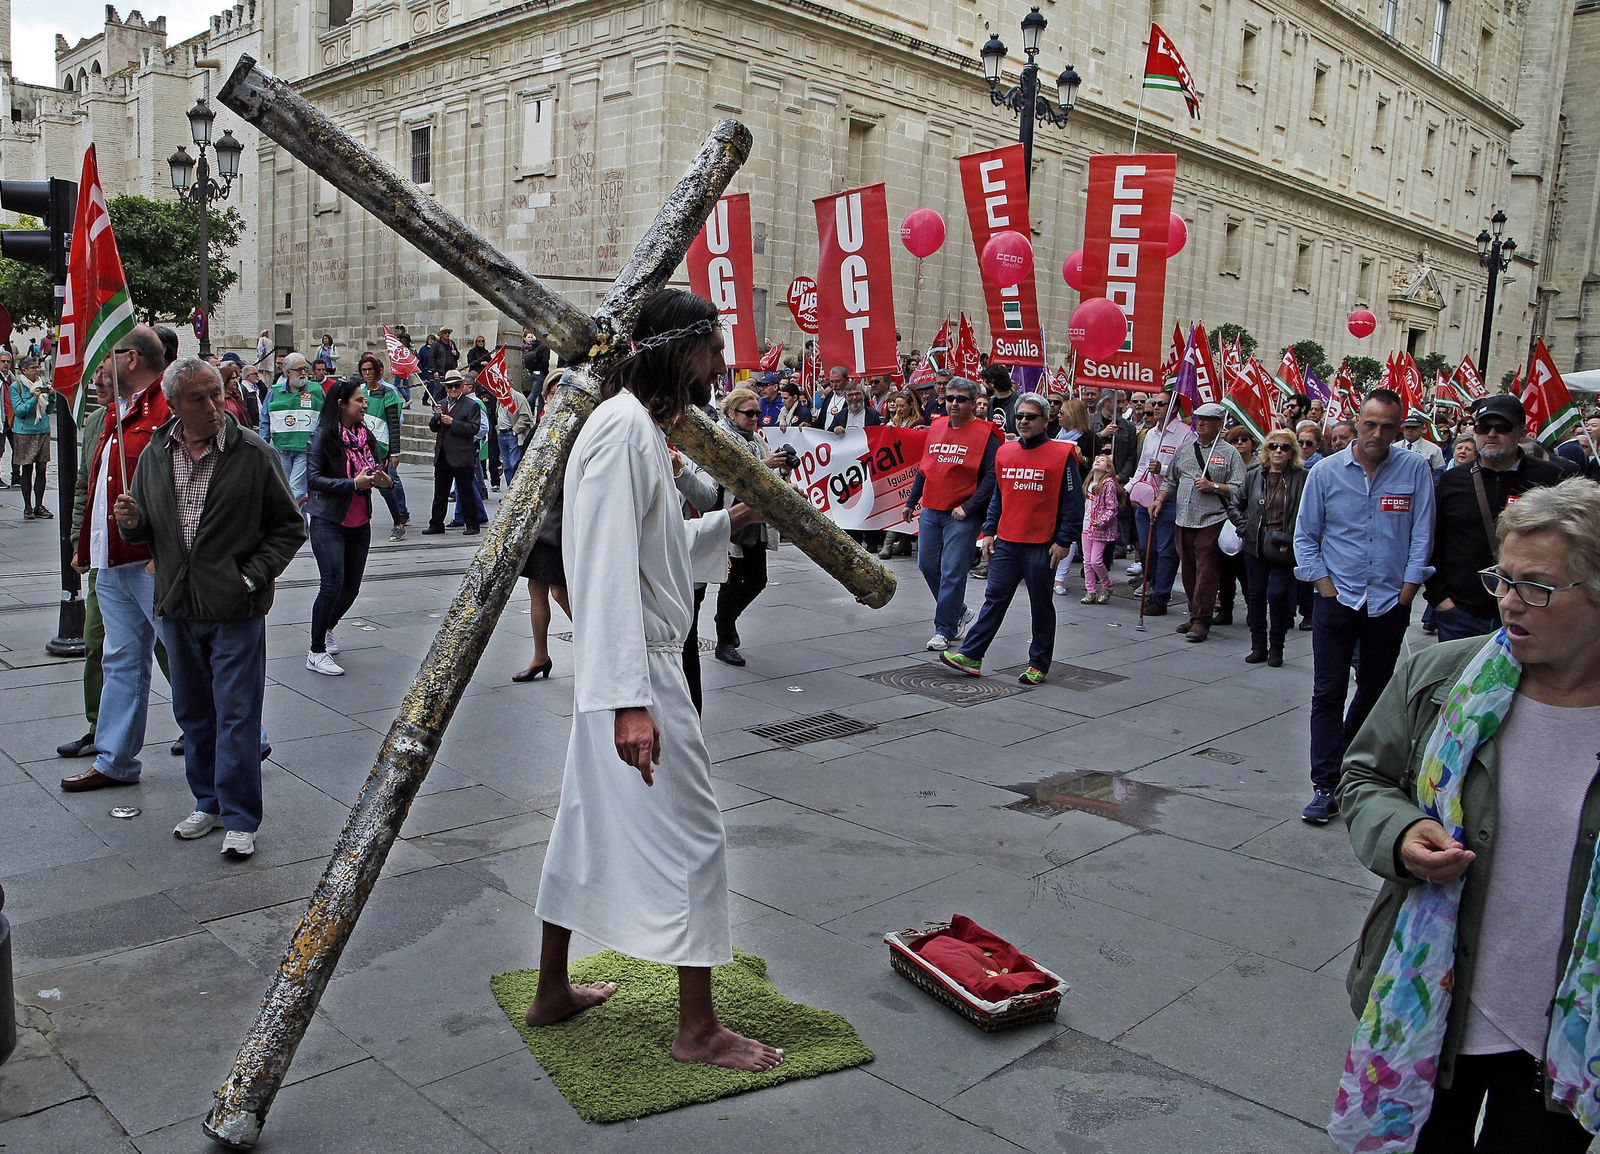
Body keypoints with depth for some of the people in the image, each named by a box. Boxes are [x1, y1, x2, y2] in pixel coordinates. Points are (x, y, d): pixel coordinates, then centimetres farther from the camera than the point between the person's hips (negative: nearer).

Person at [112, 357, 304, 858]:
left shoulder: (255, 454, -7)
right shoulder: (154, 457, 7)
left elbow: (289, 526, -2)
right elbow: (144, 531, 18)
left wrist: (252, 576, -11)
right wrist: (131, 521, -5)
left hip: (235, 610, -5)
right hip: (177, 609, 5)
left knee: (236, 716, -1)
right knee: (193, 714, 15)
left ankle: (239, 819, 9)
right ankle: (209, 803, 31)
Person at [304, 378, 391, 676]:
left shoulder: (367, 435, 6)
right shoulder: (324, 436, -12)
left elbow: (376, 471, 17)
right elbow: (313, 478, -18)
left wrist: (384, 481, -7)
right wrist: (353, 484, -28)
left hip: (360, 524, 6)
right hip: (329, 523, -6)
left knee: (352, 586, 13)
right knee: (333, 584, -13)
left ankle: (326, 629, 41)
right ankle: (316, 652, 0)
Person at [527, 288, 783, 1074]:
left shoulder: (639, 426, 15)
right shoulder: (625, 427, -18)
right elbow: (608, 570, -25)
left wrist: (732, 521, 13)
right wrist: (630, 700, -29)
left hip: (636, 665, 11)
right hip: (636, 668, -11)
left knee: (590, 823, 18)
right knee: (689, 835, -1)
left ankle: (553, 990, 33)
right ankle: (698, 1029, 13)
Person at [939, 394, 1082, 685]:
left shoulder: (1062, 454, -6)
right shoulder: (1005, 452, 10)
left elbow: (1073, 501, -6)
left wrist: (1064, 541, -9)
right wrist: (989, 532, 11)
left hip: (1041, 546, -4)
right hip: (1006, 543, 4)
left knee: (1041, 606, 7)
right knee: (995, 598, 5)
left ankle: (1039, 665, 17)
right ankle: (971, 656, 7)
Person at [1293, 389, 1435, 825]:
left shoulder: (1415, 470, -2)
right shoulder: (1327, 471, -2)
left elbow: (1421, 534, -1)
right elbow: (1305, 534, 4)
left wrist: (1408, 589, -5)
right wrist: (1324, 584, -3)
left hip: (1390, 603, 1)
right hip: (1336, 600, -1)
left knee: (1374, 690, 13)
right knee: (1328, 693, -3)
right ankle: (1326, 787, 0)